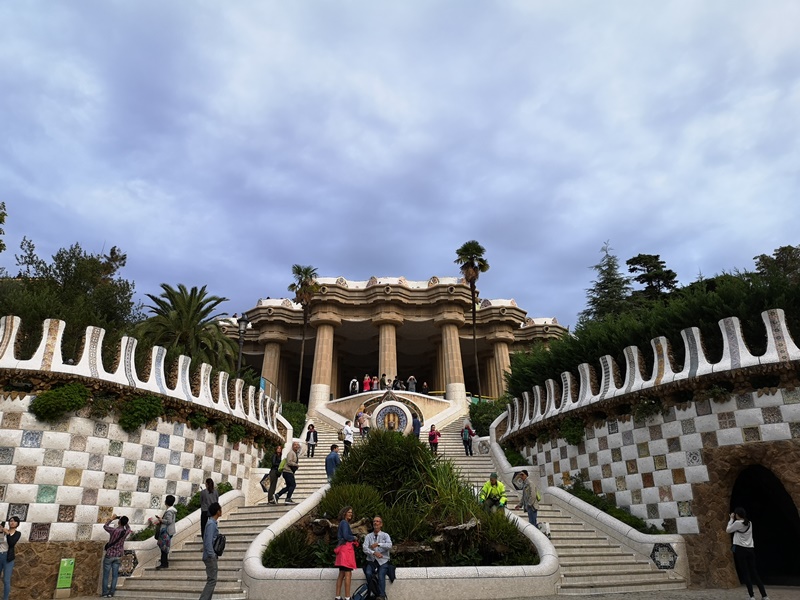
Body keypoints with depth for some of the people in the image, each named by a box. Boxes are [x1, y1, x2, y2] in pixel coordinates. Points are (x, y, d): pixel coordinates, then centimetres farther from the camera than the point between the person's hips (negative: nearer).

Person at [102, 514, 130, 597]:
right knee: (115, 575, 8)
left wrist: (111, 519, 14)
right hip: (118, 556, 4)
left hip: (109, 555, -3)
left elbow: (105, 526, 2)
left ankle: (105, 593, 10)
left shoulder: (114, 530, -20)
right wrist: (125, 520, 17)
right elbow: (128, 528, 20)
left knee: (106, 575, 7)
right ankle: (111, 593, 10)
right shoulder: (126, 532, -8)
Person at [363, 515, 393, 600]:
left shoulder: (385, 535, 1)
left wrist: (378, 544, -27)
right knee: (368, 573, -23)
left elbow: (389, 546, -17)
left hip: (383, 561, -1)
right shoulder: (368, 536, 4)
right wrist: (374, 553, -27)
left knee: (381, 575, -24)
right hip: (371, 560, 1)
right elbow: (365, 548, -9)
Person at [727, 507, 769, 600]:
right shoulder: (749, 523, 10)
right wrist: (734, 520, 20)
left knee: (745, 573, -1)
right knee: (754, 573, 10)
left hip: (740, 549, -6)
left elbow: (728, 530, 2)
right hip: (750, 549, 6)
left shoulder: (737, 523, -10)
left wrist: (731, 519, 7)